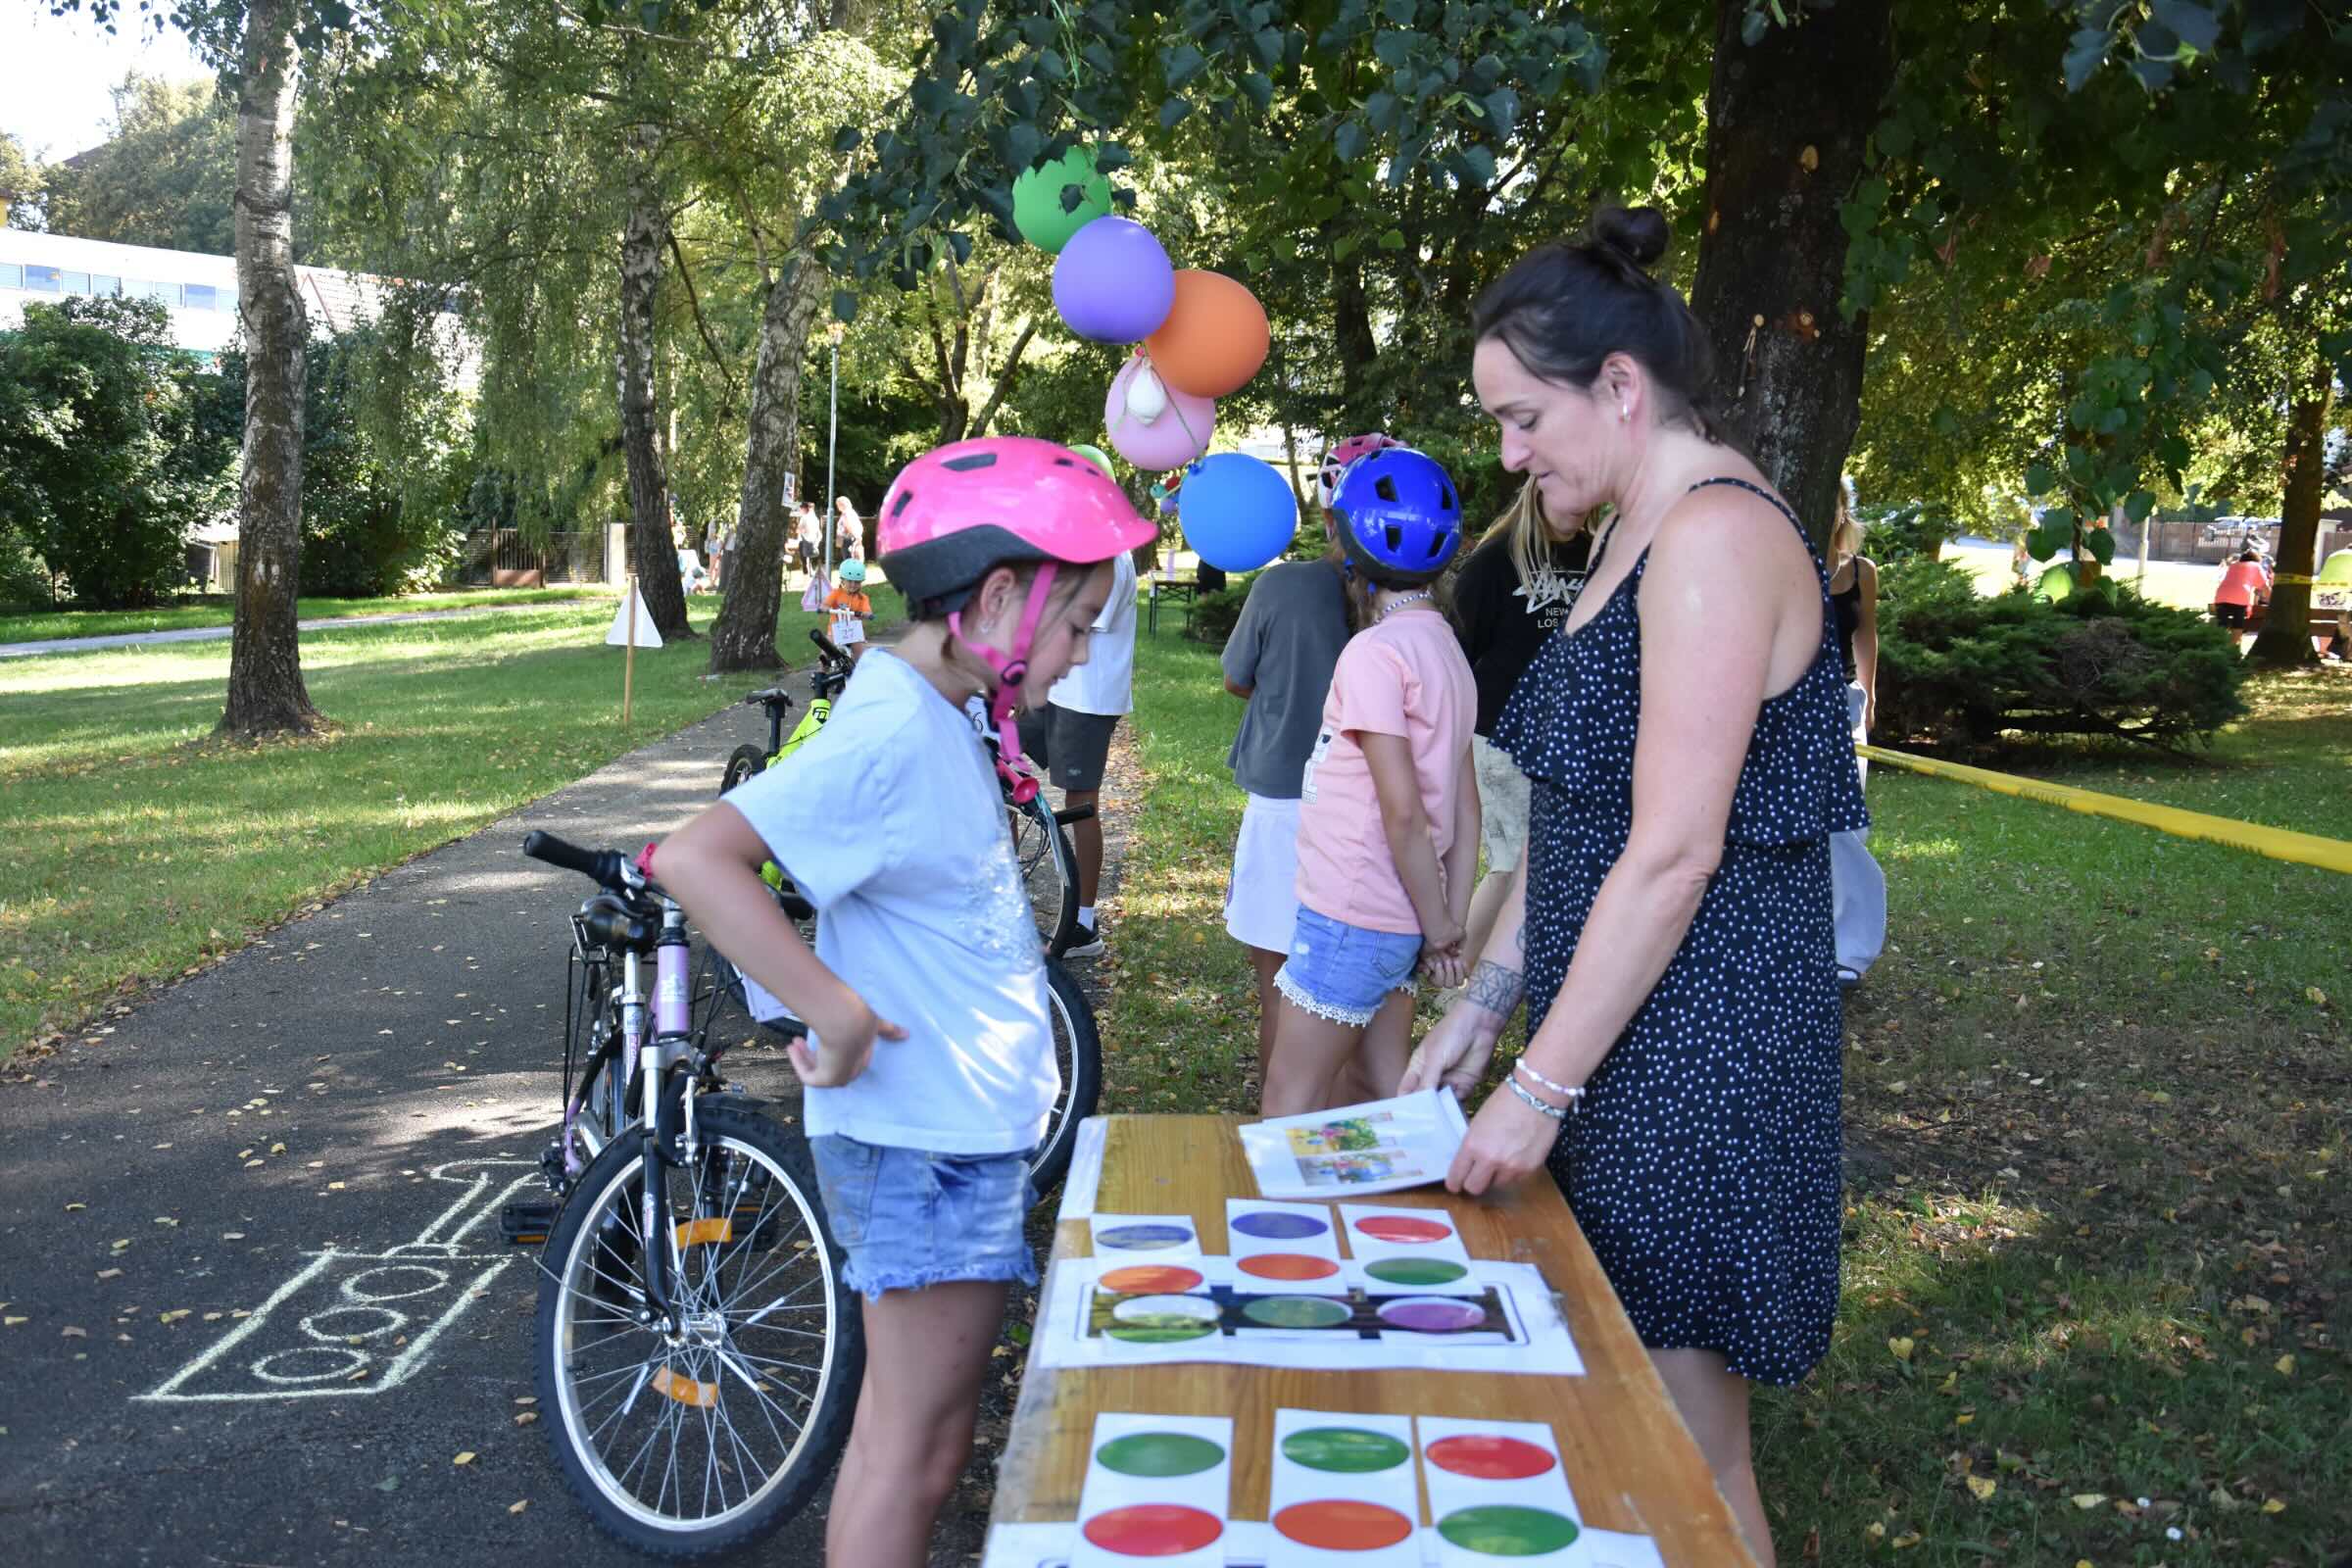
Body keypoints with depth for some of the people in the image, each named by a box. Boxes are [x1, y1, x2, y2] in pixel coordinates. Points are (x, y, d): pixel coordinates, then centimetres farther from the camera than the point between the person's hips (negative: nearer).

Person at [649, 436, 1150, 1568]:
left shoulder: (941, 718, 8)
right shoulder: (892, 732, -22)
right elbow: (696, 857, -30)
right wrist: (836, 1012, -28)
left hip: (961, 1133, 9)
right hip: (925, 1145, -9)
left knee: (900, 1425, 21)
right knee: (919, 1446, 4)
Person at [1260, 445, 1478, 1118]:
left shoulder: (1374, 653, -17)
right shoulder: (1445, 647, 11)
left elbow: (1403, 809, -21)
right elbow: (1465, 804, 10)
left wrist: (1437, 928, -12)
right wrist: (1452, 920, 8)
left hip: (1352, 916, -9)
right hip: (1397, 921, 9)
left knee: (1287, 1104, 0)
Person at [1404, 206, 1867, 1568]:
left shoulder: (1715, 535, -18)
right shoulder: (1639, 536, 14)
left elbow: (1673, 856, -23)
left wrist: (1541, 1091, -19)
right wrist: (1484, 1004, 12)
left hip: (1696, 1044, -9)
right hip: (1614, 1020, 9)